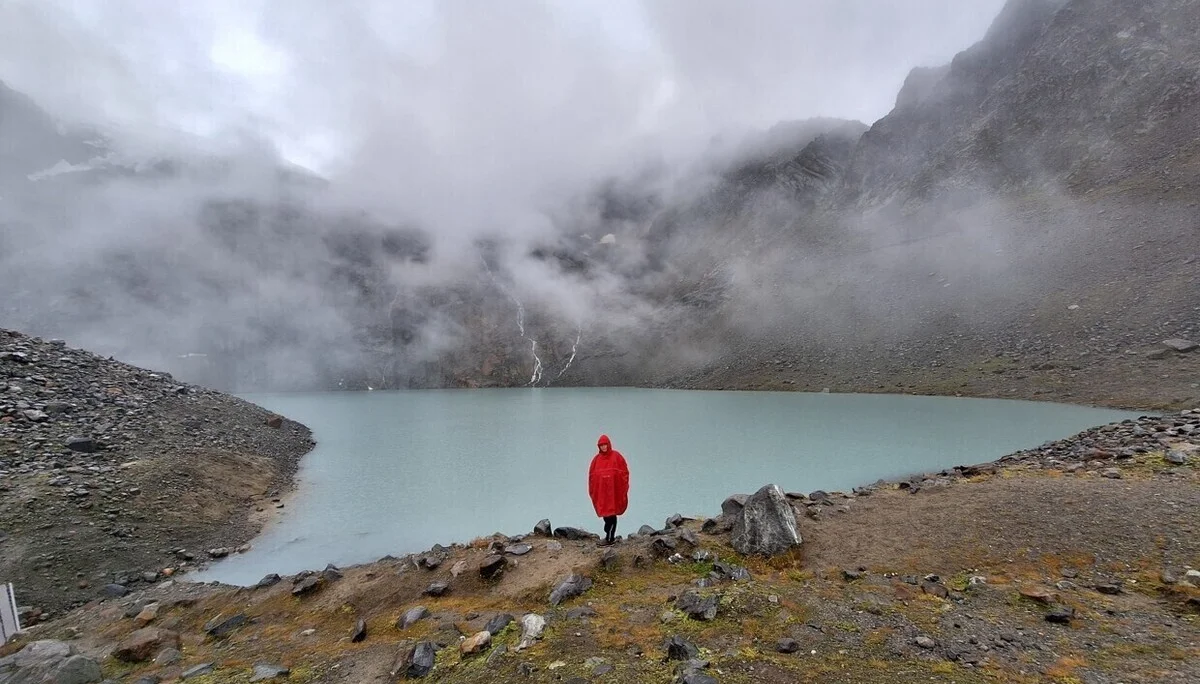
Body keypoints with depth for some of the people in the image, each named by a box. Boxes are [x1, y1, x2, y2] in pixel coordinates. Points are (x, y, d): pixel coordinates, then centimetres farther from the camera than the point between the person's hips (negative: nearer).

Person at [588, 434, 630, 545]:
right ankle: (611, 537, 21)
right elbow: (591, 475, 10)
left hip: (614, 490, -4)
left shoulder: (616, 456, -3)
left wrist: (623, 489, -7)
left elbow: (624, 472, -3)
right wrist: (592, 491, 6)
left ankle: (608, 537, 2)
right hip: (601, 491, 4)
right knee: (605, 514, 9)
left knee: (611, 513, -4)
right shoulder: (596, 459, 7)